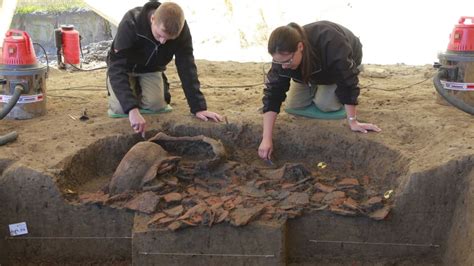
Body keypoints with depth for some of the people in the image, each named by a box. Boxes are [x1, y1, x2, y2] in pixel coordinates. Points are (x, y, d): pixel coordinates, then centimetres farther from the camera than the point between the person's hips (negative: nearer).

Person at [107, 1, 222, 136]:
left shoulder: (181, 30, -29)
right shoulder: (131, 23, -39)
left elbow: (187, 68, -25)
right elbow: (117, 68, -44)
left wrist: (198, 107, -33)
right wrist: (132, 109, -55)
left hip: (151, 69, 2)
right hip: (124, 67, -2)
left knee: (156, 105, -18)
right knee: (119, 109, -20)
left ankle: (138, 88, 16)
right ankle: (133, 87, 14)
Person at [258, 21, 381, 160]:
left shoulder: (329, 43, -47)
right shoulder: (283, 55, -32)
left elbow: (347, 83, -41)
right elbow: (273, 93, -31)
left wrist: (353, 122, -39)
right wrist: (266, 139, -36)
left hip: (345, 62, -4)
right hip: (311, 69, 4)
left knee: (325, 104, -20)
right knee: (293, 104, -6)